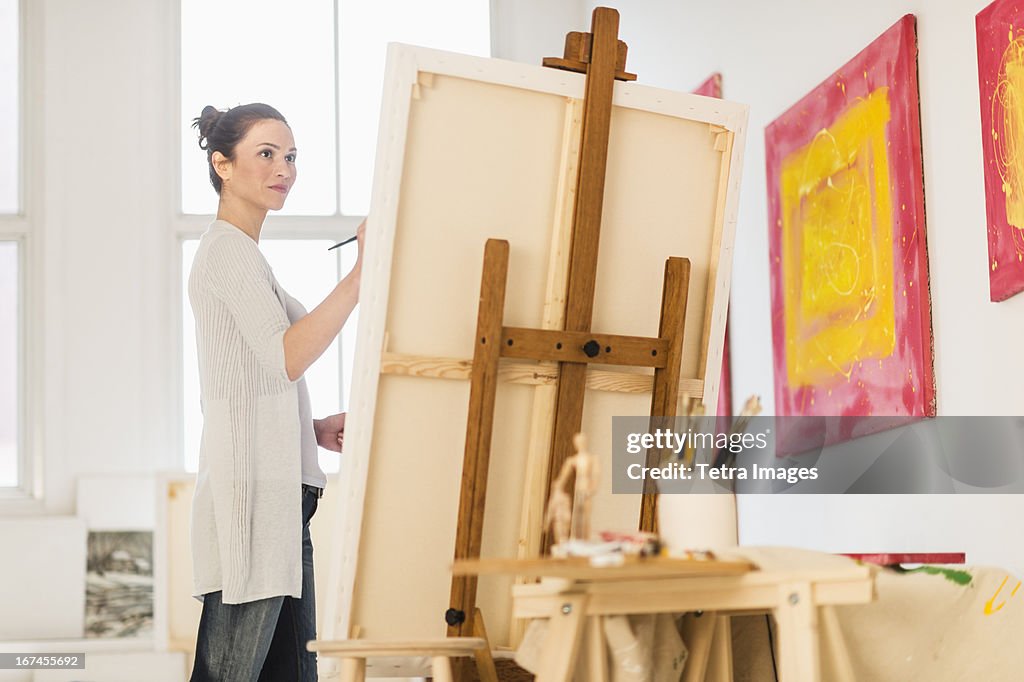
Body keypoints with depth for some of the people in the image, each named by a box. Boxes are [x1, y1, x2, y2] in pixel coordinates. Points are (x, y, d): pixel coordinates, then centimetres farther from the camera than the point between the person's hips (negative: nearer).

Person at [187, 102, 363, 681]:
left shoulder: (243, 253, 23)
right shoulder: (227, 249, -8)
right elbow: (286, 358, -24)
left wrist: (312, 428, 12)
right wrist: (362, 275, -32)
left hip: (279, 492, 10)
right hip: (251, 492, -10)